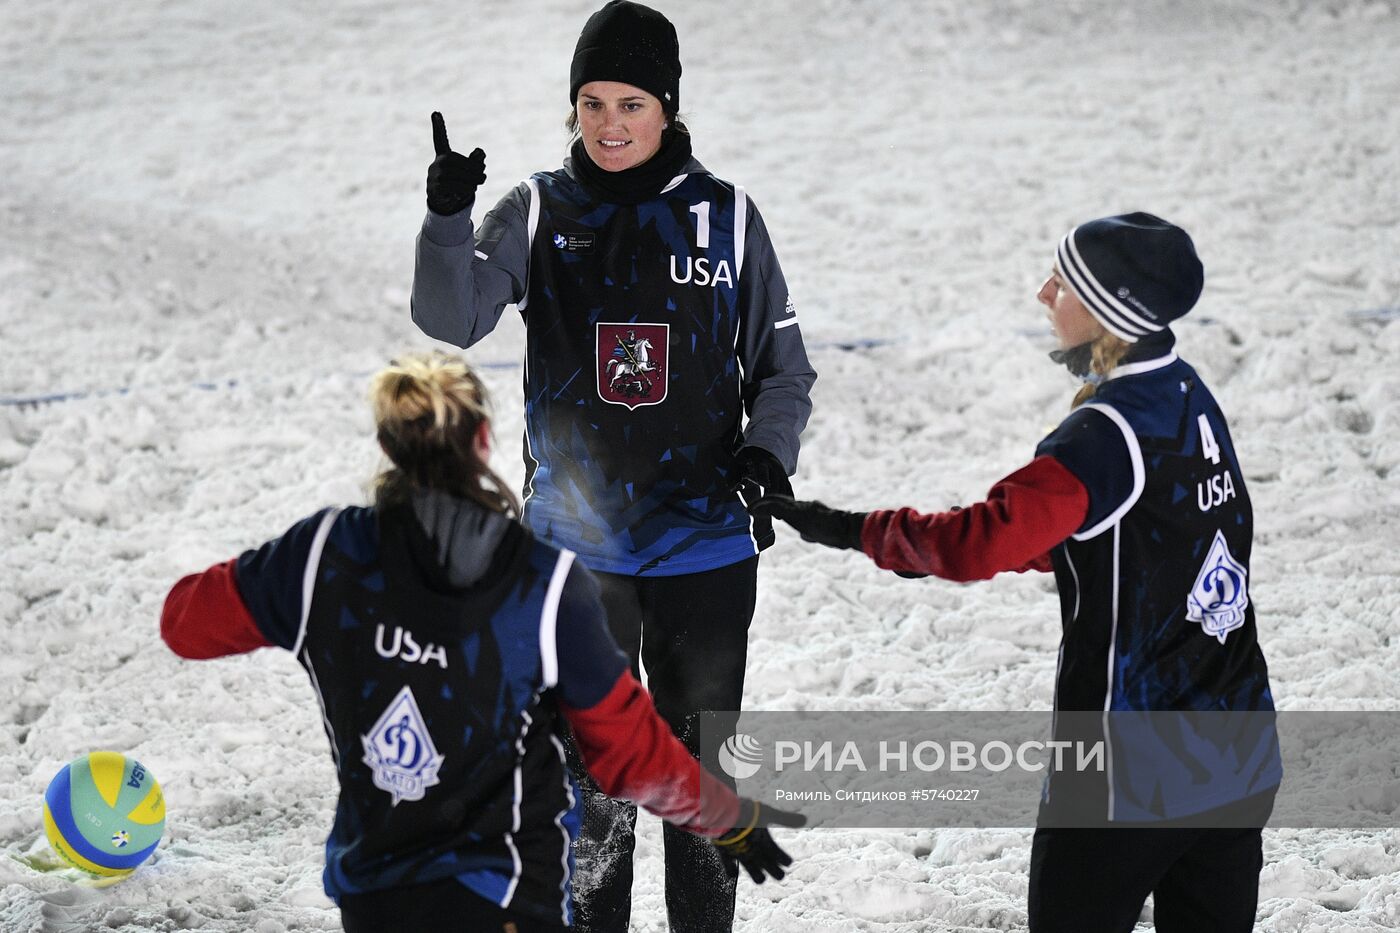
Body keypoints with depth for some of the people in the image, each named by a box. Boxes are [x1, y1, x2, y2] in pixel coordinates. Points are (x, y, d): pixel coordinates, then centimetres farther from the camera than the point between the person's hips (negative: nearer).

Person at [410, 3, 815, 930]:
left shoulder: (723, 216, -1)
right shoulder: (540, 211, -1)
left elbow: (783, 368, 7)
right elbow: (454, 317, -16)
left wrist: (767, 452, -12)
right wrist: (448, 219, -34)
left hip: (703, 542, 0)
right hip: (575, 544, 0)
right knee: (589, 773, 7)